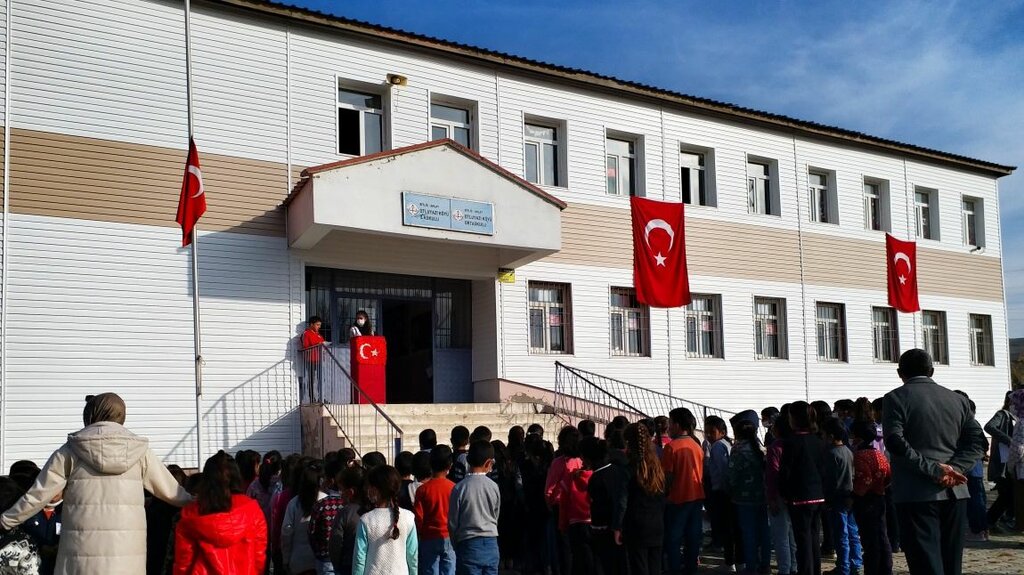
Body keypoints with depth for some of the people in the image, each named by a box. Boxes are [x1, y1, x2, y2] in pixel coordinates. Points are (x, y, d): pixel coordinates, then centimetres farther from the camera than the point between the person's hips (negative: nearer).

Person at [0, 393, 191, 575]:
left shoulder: (71, 451, 3)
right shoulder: (140, 451, 6)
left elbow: (38, 495, 5)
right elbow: (171, 491, 13)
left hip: (82, 559, -1)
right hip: (127, 558, 1)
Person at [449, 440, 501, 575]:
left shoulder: (459, 488, -10)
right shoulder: (494, 487, -2)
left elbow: (452, 522, -3)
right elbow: (496, 517, 8)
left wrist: (457, 545, 12)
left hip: (469, 545, -3)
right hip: (491, 545, 3)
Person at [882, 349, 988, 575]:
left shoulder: (896, 398, -2)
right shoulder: (957, 399, 14)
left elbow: (895, 441, -16)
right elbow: (978, 441, 5)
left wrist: (934, 469, -15)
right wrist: (955, 469, -6)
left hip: (916, 494, -5)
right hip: (954, 492, 5)